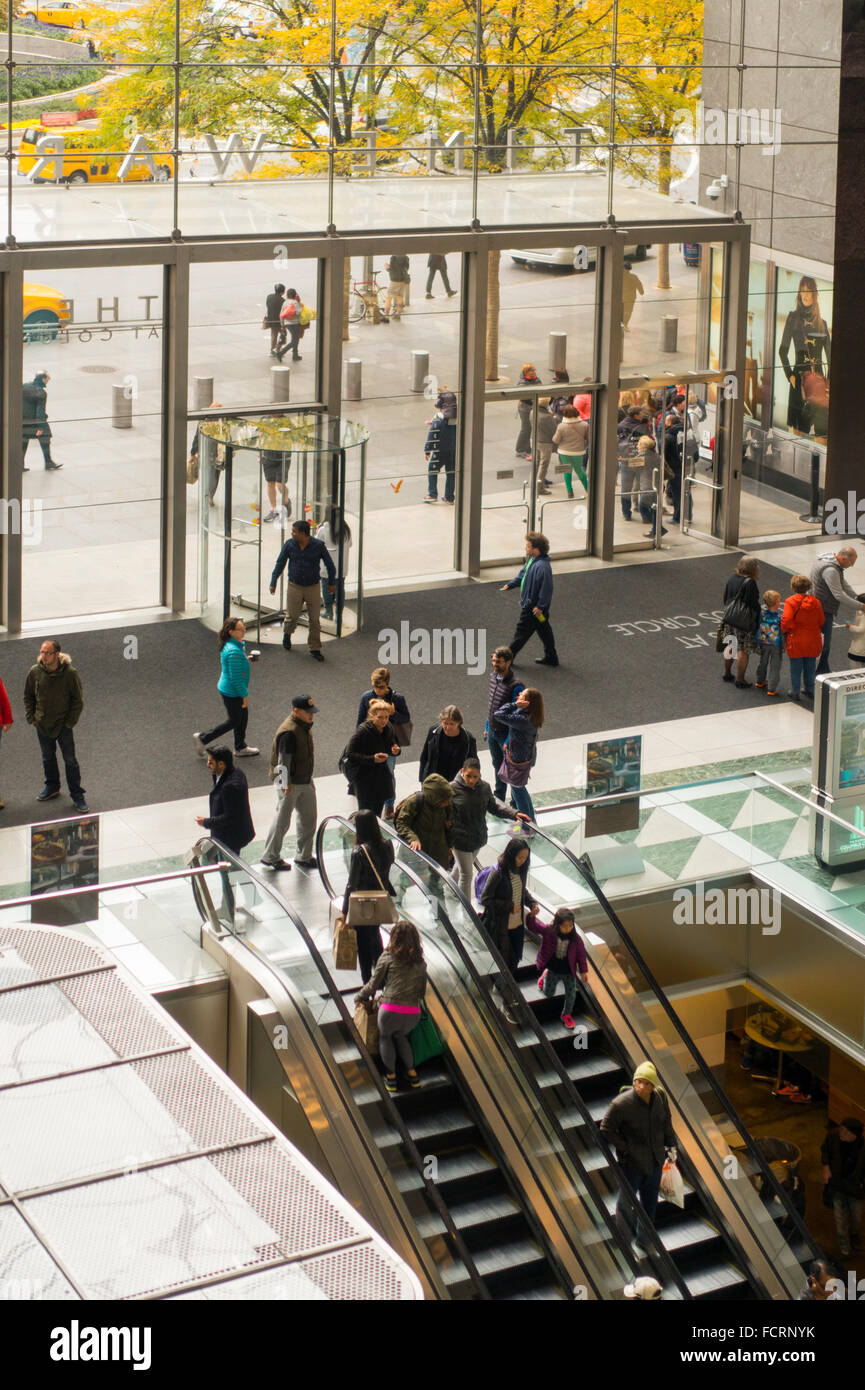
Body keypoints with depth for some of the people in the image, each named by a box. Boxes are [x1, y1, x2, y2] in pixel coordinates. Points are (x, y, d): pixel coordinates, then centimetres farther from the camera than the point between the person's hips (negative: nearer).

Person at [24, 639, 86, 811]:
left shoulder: (70, 674, -18)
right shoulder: (35, 672, -10)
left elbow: (77, 700, -8)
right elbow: (28, 696, 5)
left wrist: (70, 722, -9)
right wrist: (31, 718, 0)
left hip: (63, 725, -3)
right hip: (42, 725, 3)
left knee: (70, 760, 3)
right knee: (48, 757, 20)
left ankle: (77, 795, 15)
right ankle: (52, 787, 40)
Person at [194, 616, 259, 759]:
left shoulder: (230, 645, -1)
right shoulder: (234, 652, -32)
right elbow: (235, 677, -28)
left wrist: (246, 659, 7)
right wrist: (244, 695, -18)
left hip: (226, 687, 9)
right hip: (231, 692, -9)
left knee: (243, 716, 21)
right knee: (234, 721, 8)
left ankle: (241, 748, 37)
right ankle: (202, 738, 17)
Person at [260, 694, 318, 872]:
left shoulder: (305, 726, 4)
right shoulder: (289, 732, -26)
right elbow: (284, 761, -23)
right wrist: (286, 785, -20)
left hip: (305, 780, 9)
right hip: (290, 782, -9)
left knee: (309, 817, 15)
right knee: (282, 819, 4)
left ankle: (304, 857, 28)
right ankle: (270, 857, 20)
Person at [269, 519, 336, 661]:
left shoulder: (318, 545, -10)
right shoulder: (289, 545, -6)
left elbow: (329, 564, 3)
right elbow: (280, 563, 6)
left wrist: (332, 583, 12)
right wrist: (273, 583, 6)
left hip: (313, 587, -1)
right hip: (294, 586, 1)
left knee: (315, 619, 2)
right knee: (292, 616, 5)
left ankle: (314, 648, 14)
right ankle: (287, 633, 39)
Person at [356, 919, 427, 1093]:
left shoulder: (387, 957, 1)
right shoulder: (420, 961, 12)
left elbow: (373, 985, 6)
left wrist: (360, 996, 24)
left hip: (390, 1009, -4)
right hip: (413, 1013, 4)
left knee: (385, 1036, 24)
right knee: (400, 1035, 31)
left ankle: (391, 1076, 18)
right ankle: (411, 1073, 24)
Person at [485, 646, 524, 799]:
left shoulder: (516, 685, -25)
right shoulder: (494, 676, 0)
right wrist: (487, 727, 17)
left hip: (506, 733, -8)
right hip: (492, 730, 8)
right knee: (497, 765, 22)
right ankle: (498, 799, 38)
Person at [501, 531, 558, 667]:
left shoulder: (542, 566, -30)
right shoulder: (531, 559, 1)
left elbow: (546, 588, -28)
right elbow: (523, 574, 19)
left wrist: (540, 606, -24)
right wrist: (510, 584, 17)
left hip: (533, 607, -10)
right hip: (529, 604, 10)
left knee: (521, 631, 4)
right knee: (543, 629, 18)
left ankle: (509, 657, 17)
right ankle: (551, 657, 30)